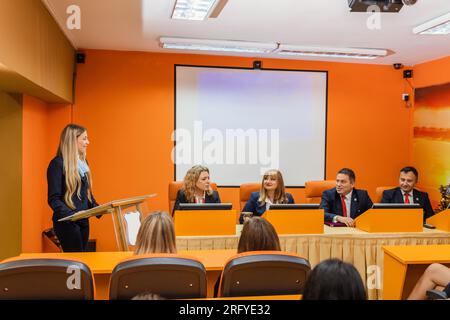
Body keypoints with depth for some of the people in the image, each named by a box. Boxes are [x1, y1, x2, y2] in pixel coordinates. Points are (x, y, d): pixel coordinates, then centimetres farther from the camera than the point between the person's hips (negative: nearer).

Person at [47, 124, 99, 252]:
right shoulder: (58, 163, -11)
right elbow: (54, 199, -15)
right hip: (67, 222, -8)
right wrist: (70, 215, -30)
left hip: (83, 221, 8)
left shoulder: (82, 162, 13)